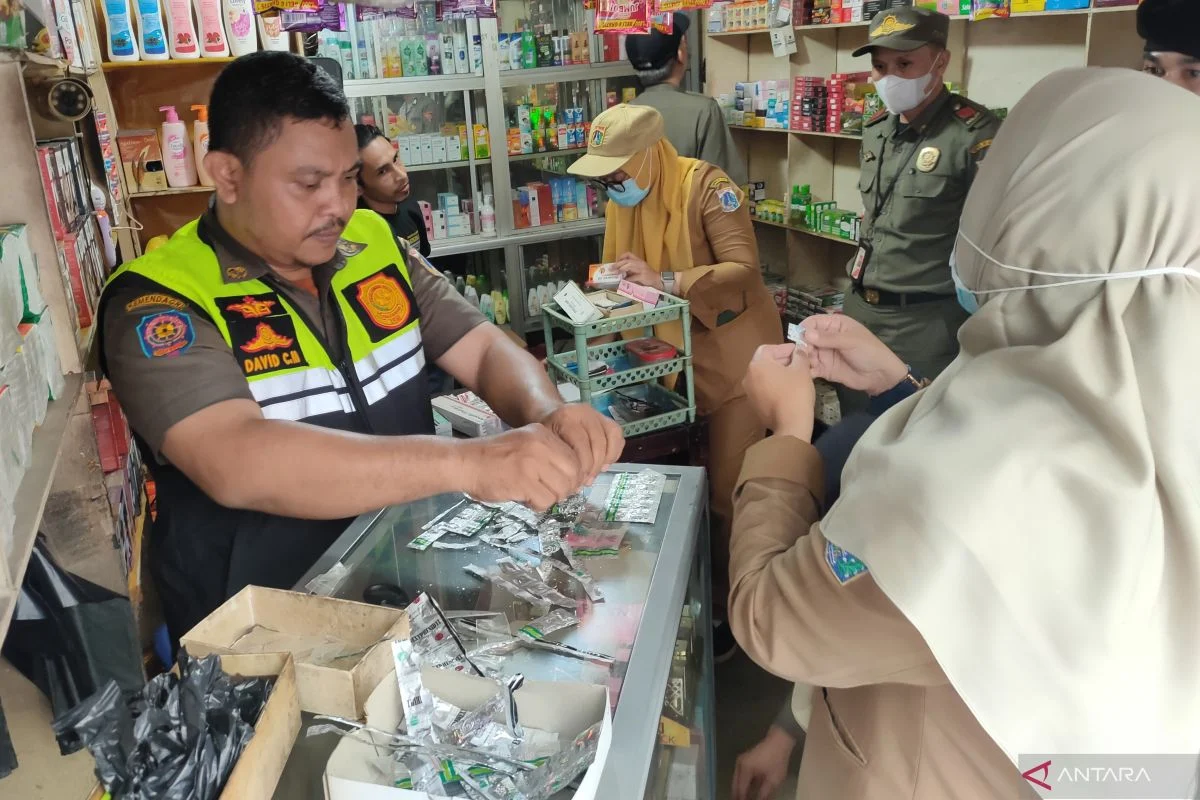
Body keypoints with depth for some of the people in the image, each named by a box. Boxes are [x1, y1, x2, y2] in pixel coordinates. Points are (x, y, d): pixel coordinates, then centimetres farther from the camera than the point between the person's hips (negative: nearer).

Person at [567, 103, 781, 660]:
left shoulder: (707, 187, -20)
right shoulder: (622, 201, 3)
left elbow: (745, 270, -27)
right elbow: (623, 276, 11)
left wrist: (664, 281, -33)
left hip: (733, 355, -7)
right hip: (673, 357, 7)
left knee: (726, 489, 0)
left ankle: (730, 606, 20)